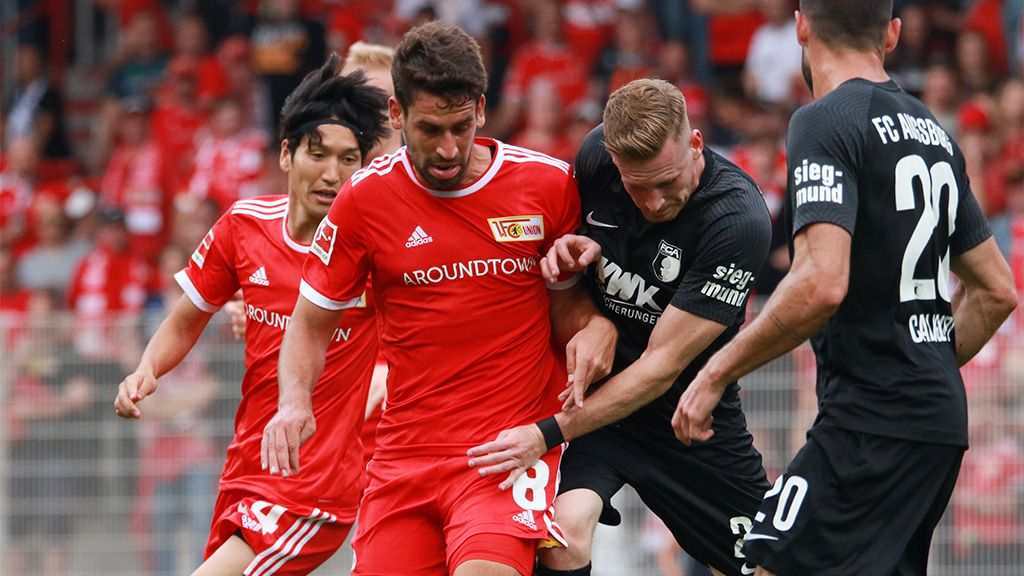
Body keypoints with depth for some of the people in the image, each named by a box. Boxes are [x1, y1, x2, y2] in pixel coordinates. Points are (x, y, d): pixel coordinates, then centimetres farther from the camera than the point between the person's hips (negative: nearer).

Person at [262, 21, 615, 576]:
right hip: (404, 455, 3)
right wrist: (294, 401, -10)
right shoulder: (364, 198, 0)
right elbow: (311, 322, 9)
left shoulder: (549, 183, 0)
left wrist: (596, 328, -10)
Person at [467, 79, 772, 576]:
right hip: (591, 386, 1)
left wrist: (548, 434, -28)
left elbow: (660, 367, -24)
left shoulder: (739, 220, -26)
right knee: (564, 532, -26)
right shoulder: (596, 153, -13)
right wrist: (570, 249, -15)